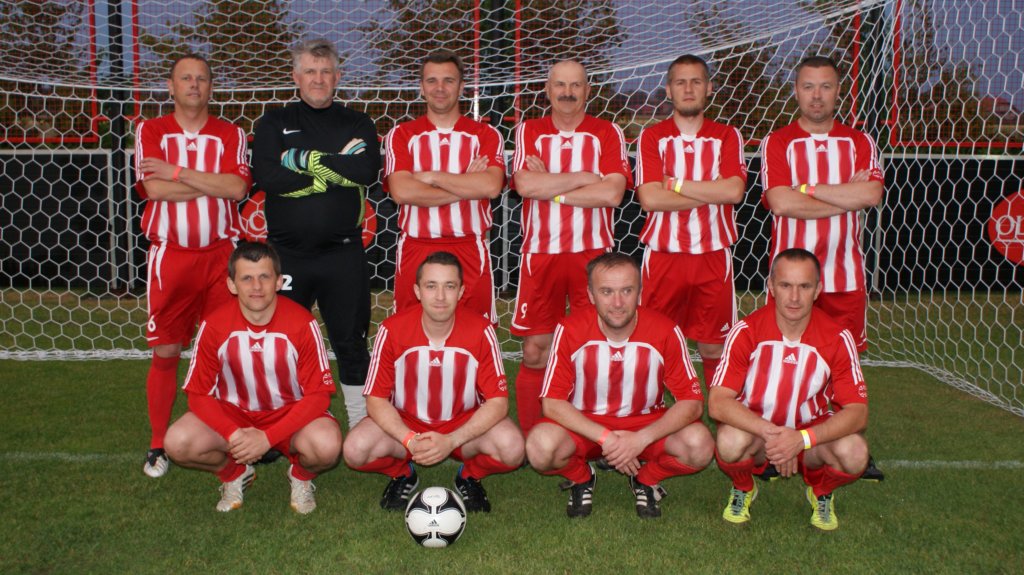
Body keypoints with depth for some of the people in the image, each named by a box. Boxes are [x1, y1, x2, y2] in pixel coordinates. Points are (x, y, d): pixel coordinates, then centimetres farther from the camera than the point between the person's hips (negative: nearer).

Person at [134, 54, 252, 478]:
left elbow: (238, 188, -10)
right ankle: (158, 446, 16)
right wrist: (215, 183, -8)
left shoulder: (231, 135, 7)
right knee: (165, 352, 4)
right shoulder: (150, 131, 6)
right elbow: (154, 188, -10)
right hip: (170, 257, 0)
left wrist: (178, 172, -12)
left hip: (221, 254, 1)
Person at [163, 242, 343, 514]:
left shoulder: (302, 323, -19)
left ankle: (302, 476, 6)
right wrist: (233, 434, -25)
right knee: (178, 442, -25)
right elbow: (198, 393, -7)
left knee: (328, 445, -33)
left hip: (291, 414, -2)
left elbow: (318, 394, -16)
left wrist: (268, 438, -26)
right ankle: (234, 473, 8)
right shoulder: (214, 326, -14)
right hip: (233, 413, 2)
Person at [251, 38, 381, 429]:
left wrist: (305, 158, -10)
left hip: (344, 254, 0)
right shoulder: (274, 123, 10)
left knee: (351, 343, 6)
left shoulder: (358, 125, 10)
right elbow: (267, 177, -9)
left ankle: (361, 425, 17)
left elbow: (367, 171, -11)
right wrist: (336, 171, -10)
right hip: (287, 254, 0)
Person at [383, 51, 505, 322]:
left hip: (470, 251, 0)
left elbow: (491, 186, -10)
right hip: (415, 251, 0)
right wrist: (467, 186, -7)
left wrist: (431, 176, -8)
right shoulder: (401, 134, 9)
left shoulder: (485, 134, 9)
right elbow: (401, 191, -8)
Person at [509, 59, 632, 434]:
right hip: (540, 254, 1)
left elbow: (612, 193, -8)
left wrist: (551, 188, -6)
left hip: (593, 253, 0)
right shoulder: (528, 132, 10)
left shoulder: (607, 133, 8)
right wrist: (585, 177, -6)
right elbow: (526, 185, -9)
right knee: (534, 352, 2)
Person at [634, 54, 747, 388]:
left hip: (713, 257, 1)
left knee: (714, 349, 8)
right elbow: (650, 198, -11)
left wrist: (675, 184, -9)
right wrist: (711, 192, -9)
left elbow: (734, 190, -10)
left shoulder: (726, 136, 7)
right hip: (663, 257, 0)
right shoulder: (652, 137, 4)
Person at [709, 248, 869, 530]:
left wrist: (802, 438, -33)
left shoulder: (838, 338, -15)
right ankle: (743, 488, 3)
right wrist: (771, 433, -36)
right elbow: (717, 403, -23)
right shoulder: (746, 332, -18)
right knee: (730, 441, -35)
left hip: (813, 432, 1)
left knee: (854, 453, -29)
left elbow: (858, 411, -17)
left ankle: (820, 491, 9)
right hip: (753, 428, -1)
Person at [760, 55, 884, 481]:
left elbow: (871, 194, -8)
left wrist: (808, 189, -9)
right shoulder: (777, 142, 2)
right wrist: (846, 195, -7)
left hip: (846, 273, 2)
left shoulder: (859, 142, 10)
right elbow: (780, 202, -14)